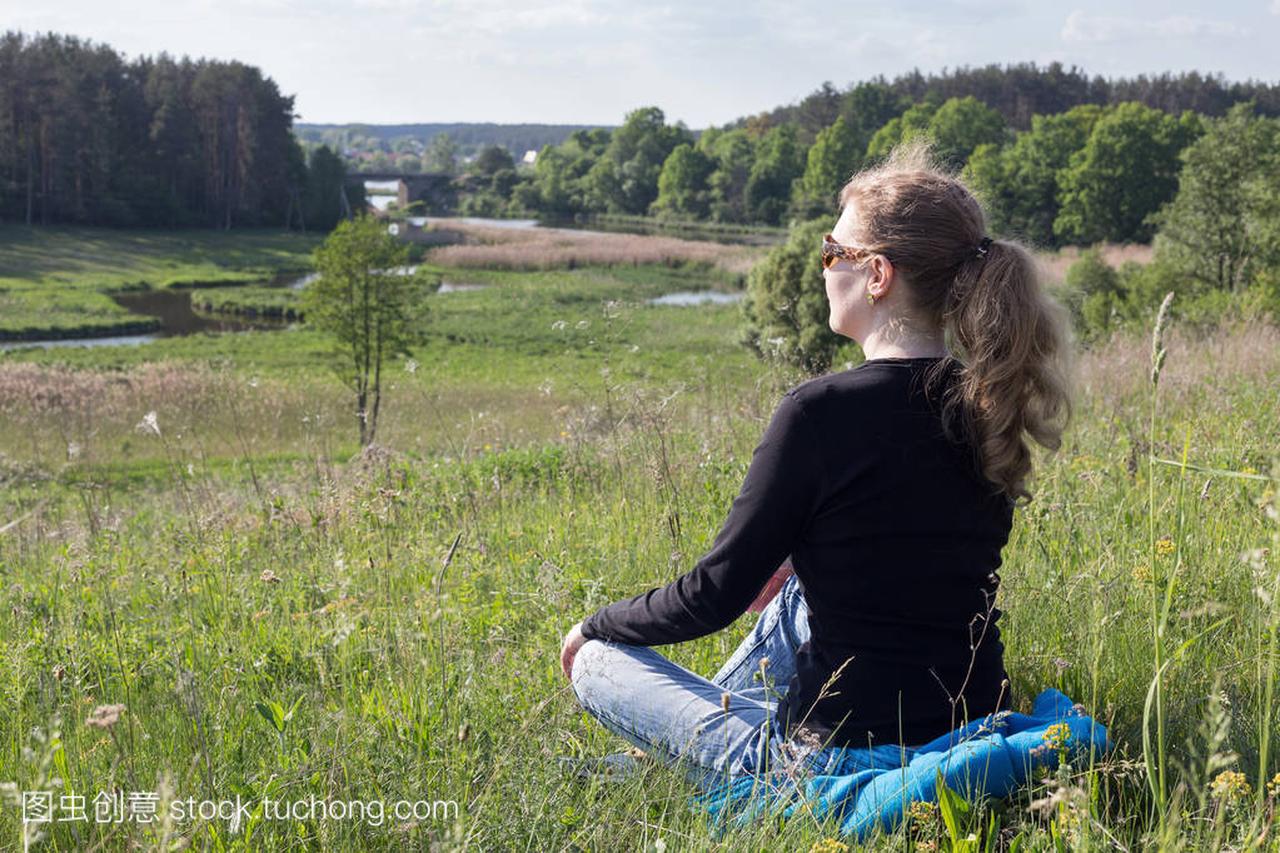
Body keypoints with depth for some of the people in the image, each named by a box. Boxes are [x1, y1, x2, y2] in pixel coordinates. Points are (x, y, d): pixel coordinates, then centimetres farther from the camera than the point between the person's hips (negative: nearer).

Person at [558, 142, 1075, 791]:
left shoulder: (823, 410, -20)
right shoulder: (987, 406, 1)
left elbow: (715, 597, -13)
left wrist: (596, 627, 4)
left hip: (841, 762, -7)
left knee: (596, 658, 12)